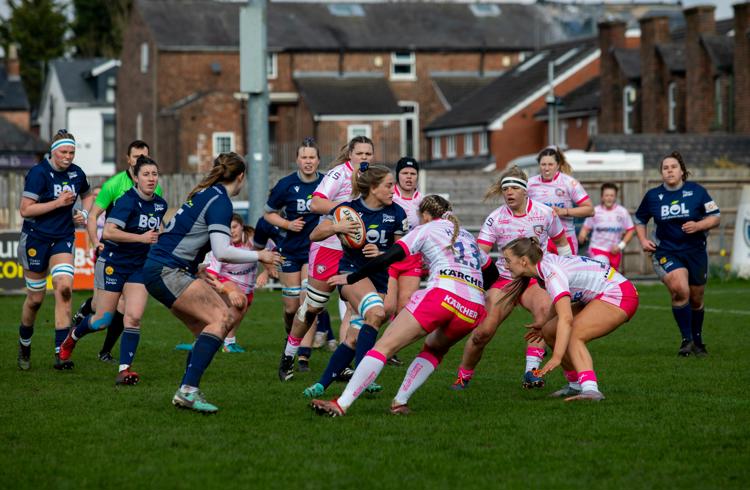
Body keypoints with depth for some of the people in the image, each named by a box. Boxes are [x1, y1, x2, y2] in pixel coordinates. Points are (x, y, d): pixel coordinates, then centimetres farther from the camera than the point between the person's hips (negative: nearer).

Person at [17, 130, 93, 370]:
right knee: (35, 298, 5)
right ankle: (24, 344, 33)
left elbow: (87, 195, 24)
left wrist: (84, 213, 4)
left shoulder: (76, 173, 2)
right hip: (36, 239, -3)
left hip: (63, 239, 3)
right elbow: (25, 209, -18)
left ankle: (61, 353, -18)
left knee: (64, 288, -18)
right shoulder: (38, 173, -14)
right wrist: (58, 202, -21)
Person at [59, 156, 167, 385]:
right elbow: (108, 232, -31)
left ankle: (124, 370, -10)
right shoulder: (127, 200, -19)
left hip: (140, 267, 5)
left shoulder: (160, 204, 4)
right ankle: (73, 336, 37)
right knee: (103, 321, 4)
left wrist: (158, 237, 8)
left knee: (134, 317, -12)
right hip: (113, 263, -5)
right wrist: (141, 238, -30)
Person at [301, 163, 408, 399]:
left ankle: (322, 385, 2)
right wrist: (335, 227, -24)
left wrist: (381, 254, -15)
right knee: (376, 313, -31)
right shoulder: (349, 209, -7)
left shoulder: (397, 214, -3)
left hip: (380, 278, 3)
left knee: (355, 337, -8)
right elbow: (314, 235, -4)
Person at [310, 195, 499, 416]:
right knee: (434, 349, 29)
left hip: (442, 294, -6)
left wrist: (350, 278, 10)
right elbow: (492, 273, 43)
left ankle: (341, 405, -15)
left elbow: (388, 258, 5)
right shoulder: (468, 236, 33)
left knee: (384, 346, -5)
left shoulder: (427, 229, 16)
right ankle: (400, 402, 12)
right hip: (475, 310, 6)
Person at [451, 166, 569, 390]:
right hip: (504, 279, 0)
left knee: (544, 307, -35)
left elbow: (561, 243, 14)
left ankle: (531, 371, -32)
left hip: (535, 278, 0)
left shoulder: (545, 213, -2)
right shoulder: (495, 218, -4)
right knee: (483, 331, -15)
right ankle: (463, 377, 11)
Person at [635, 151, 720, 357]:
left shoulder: (697, 191, -4)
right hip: (666, 253, -1)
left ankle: (697, 341, 33)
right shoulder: (653, 196, 1)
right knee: (679, 290, -26)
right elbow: (640, 219, 17)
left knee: (696, 299, 11)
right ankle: (686, 340, -15)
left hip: (695, 252, 1)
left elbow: (715, 217, -1)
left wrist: (698, 225, -18)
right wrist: (643, 240, 2)